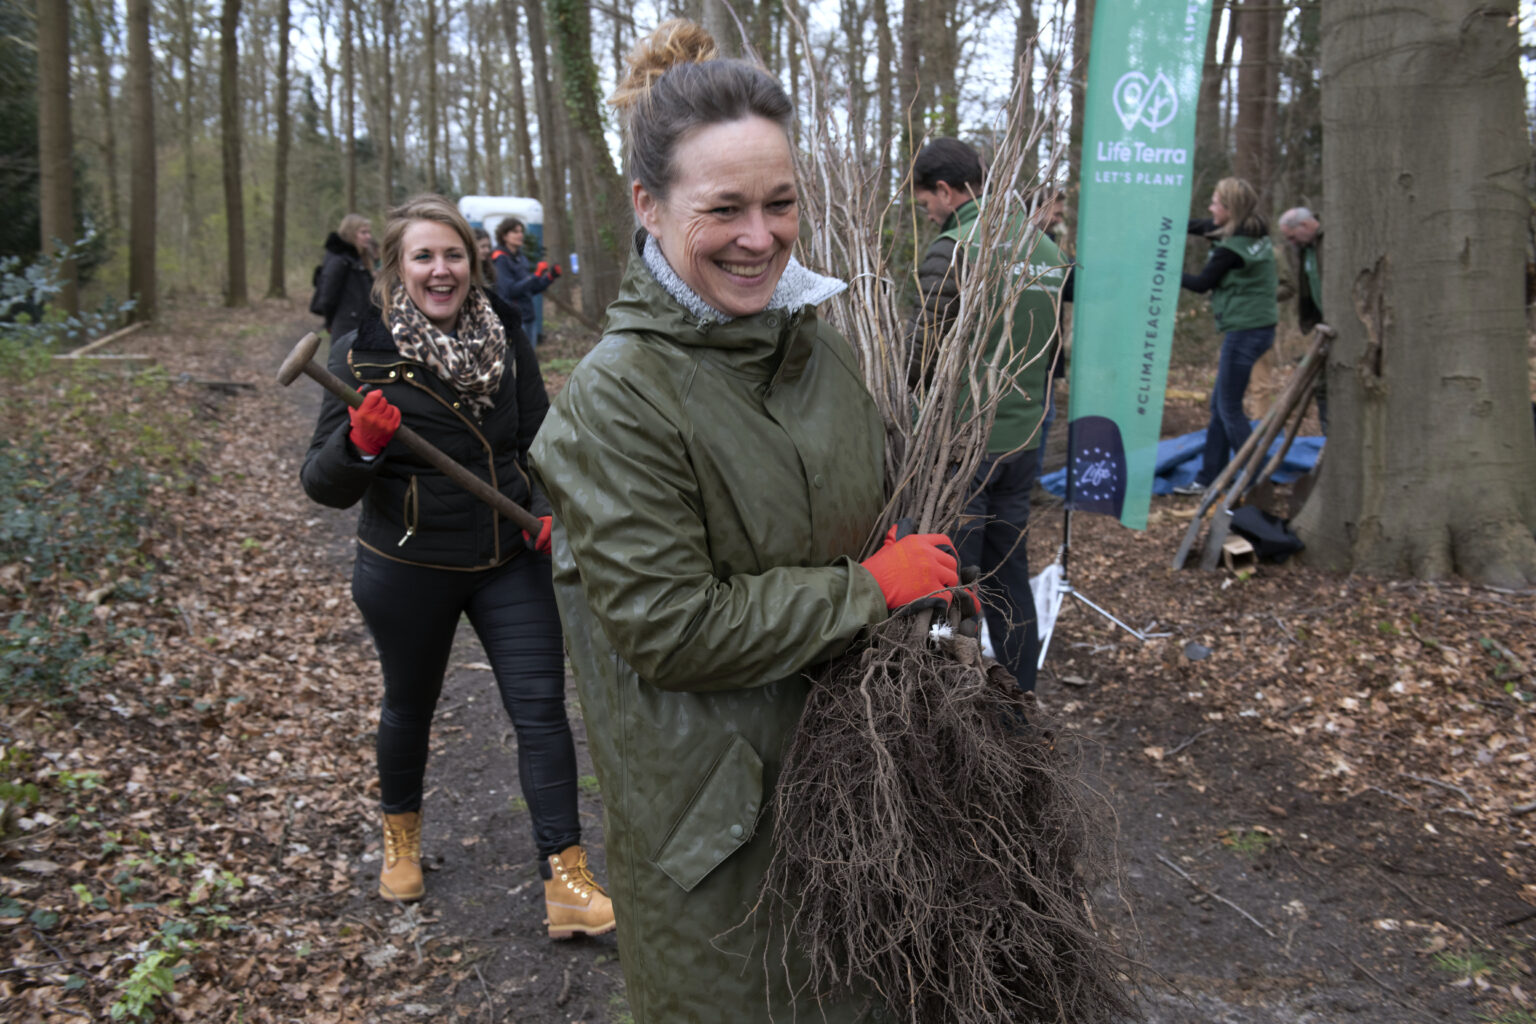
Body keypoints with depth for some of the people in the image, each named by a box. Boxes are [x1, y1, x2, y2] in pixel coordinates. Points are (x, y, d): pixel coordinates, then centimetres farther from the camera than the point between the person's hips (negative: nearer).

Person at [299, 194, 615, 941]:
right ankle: (400, 835, 45)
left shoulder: (506, 338, -1)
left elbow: (538, 438, 12)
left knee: (542, 707, -3)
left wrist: (551, 508, -6)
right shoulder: (363, 353, -10)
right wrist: (359, 443, -32)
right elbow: (326, 487, -11)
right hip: (406, 569, -2)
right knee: (410, 705, 17)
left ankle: (566, 883, 5)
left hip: (509, 560, 2)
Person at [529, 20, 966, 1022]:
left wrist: (929, 570, -4)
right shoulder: (615, 398, -23)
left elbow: (881, 498, 16)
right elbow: (668, 626, -25)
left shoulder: (818, 342, -1)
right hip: (705, 782, -6)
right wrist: (867, 592, -20)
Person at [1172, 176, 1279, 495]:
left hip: (1244, 331, -9)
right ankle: (1208, 478, 19)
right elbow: (1200, 226, 20)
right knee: (1219, 404, 13)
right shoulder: (1255, 233, 9)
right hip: (1258, 326, 9)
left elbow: (1201, 283, -6)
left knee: (1229, 408, -3)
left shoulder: (1232, 247, -18)